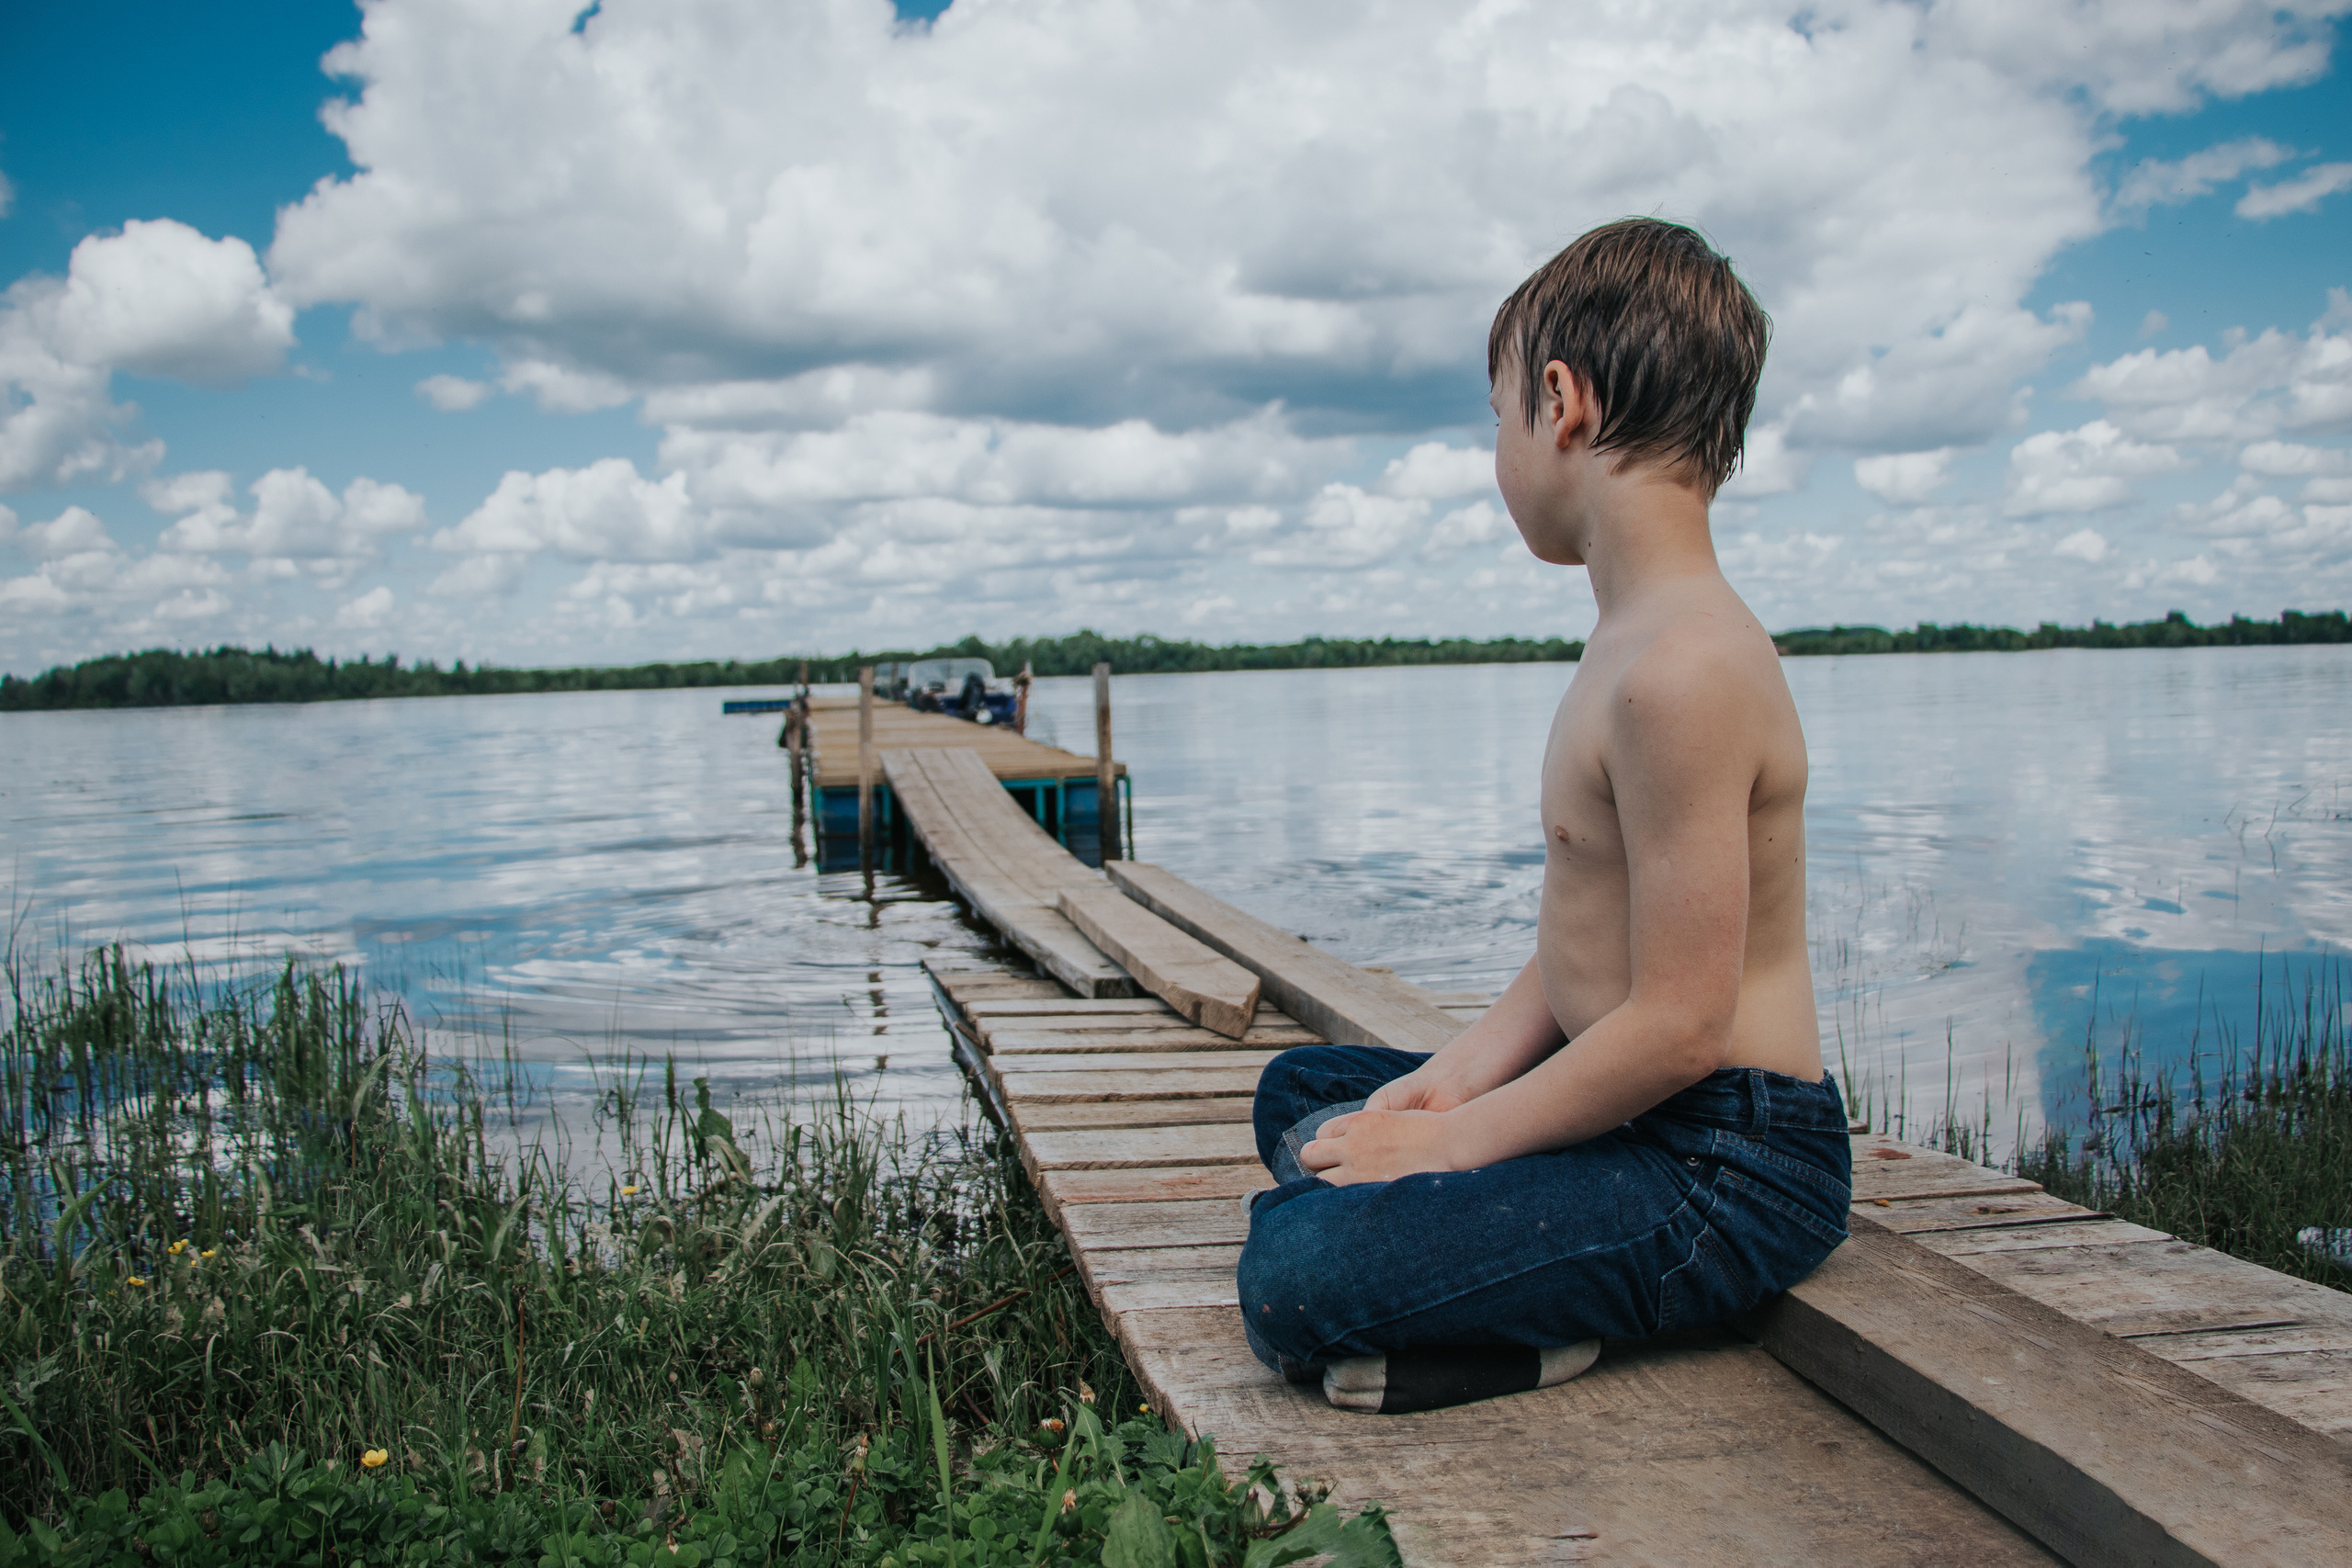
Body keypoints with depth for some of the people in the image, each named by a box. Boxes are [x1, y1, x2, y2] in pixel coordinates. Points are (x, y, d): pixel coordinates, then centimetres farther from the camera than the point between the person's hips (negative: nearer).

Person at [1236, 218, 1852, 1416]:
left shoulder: (1683, 667, -24)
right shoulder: (1634, 641, 11)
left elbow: (1681, 1024, -25)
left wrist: (1452, 1144, -15)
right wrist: (1450, 1080, 1)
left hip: (1727, 1174, -11)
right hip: (1635, 1110, 11)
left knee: (1294, 1280, -27)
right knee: (1299, 1093, 24)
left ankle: (1548, 1343, -5)